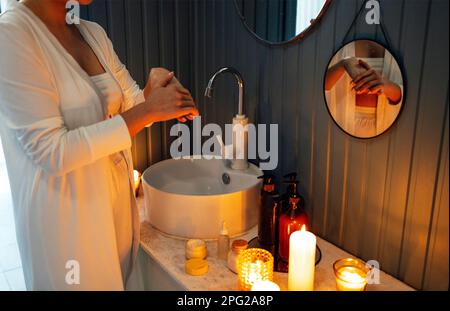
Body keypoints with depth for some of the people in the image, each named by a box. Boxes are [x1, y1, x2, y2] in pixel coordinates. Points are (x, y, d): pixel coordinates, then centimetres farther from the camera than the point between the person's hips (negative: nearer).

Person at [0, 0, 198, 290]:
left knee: (121, 279, 21)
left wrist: (155, 87, -13)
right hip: (65, 211, -7)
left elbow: (131, 106, 9)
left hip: (117, 196, 7)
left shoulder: (95, 33, 3)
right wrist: (148, 110, -25)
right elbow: (51, 151, -24)